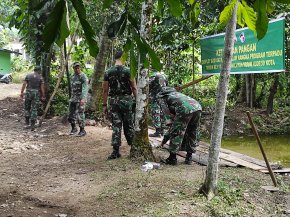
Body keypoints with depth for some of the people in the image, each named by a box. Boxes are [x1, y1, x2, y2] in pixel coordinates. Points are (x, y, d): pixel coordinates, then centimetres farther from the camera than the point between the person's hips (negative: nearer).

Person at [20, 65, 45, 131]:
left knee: (27, 107, 17)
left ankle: (27, 122, 16)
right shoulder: (40, 77, 1)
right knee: (34, 109, 2)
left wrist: (22, 92, 2)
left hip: (28, 92, 1)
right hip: (36, 93, -1)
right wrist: (43, 96, 3)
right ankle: (32, 125, 0)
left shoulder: (28, 76, 4)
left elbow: (24, 84, -2)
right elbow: (42, 87, -3)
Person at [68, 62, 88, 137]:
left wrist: (83, 99, -29)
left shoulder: (83, 76, -11)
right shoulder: (73, 76, 13)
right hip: (73, 98, 8)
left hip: (80, 99, -7)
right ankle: (74, 129, 28)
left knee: (80, 115, -8)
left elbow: (85, 88, -19)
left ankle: (82, 130, 2)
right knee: (71, 115, 11)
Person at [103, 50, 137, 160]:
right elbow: (134, 88, -5)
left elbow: (105, 90, 5)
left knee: (116, 125, 4)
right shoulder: (128, 70, -4)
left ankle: (116, 151, 2)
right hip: (126, 99, -2)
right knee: (128, 125, 11)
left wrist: (104, 105, 10)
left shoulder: (108, 72, 3)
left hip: (113, 100, 2)